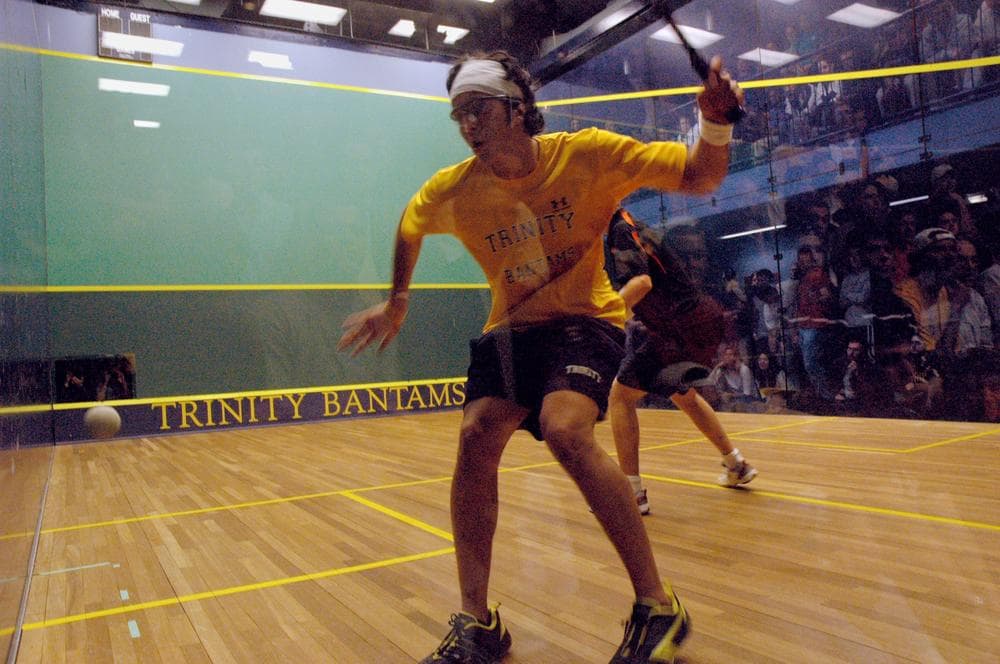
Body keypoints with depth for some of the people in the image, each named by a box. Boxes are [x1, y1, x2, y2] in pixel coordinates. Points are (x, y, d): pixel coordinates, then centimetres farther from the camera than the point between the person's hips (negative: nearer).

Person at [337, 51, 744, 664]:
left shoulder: (586, 153, -15)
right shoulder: (453, 190, -7)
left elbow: (701, 178, -12)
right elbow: (410, 227, 17)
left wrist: (716, 123, -31)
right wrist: (397, 302, 20)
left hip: (585, 319, -3)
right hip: (511, 327, 4)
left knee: (565, 428, -30)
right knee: (476, 436, -15)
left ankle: (658, 607, -14)